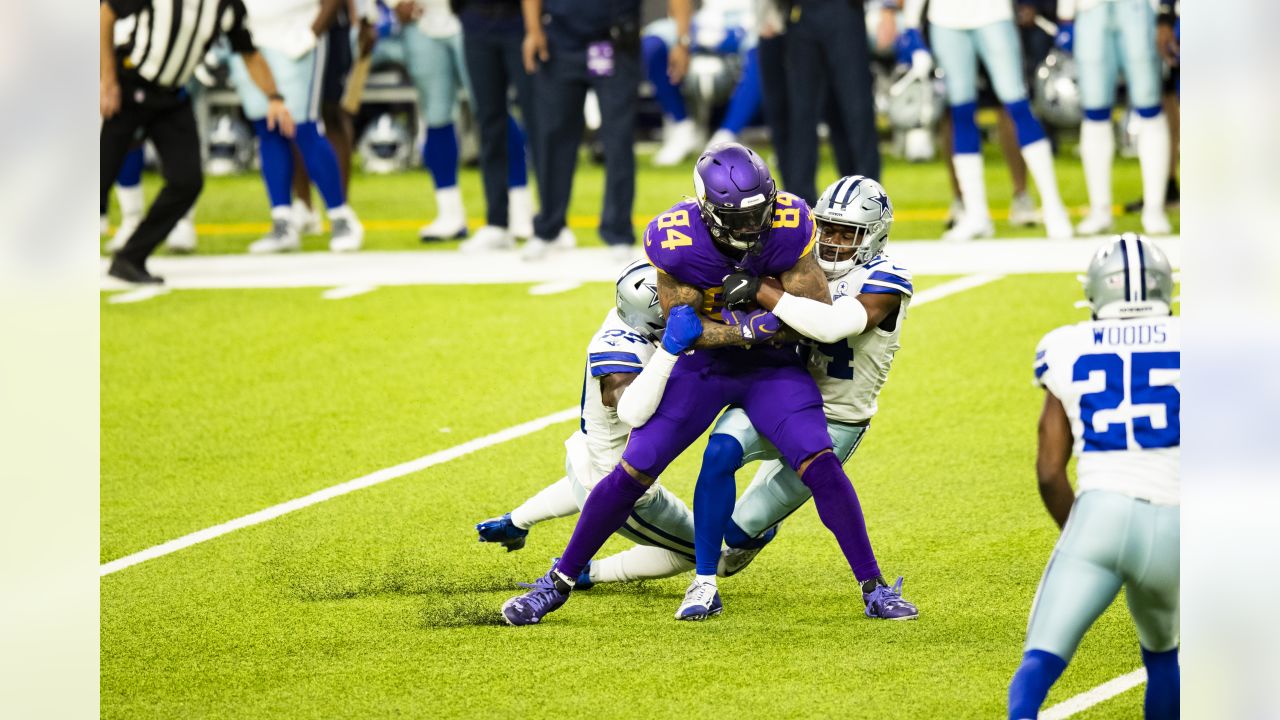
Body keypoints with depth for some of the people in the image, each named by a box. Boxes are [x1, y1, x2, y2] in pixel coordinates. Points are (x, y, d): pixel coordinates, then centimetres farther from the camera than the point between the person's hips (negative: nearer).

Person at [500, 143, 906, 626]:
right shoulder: (677, 241, -25)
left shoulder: (787, 228, -22)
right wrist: (750, 329, -31)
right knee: (632, 473, -4)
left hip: (770, 367, 0)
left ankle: (873, 586, -5)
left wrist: (757, 287, -26)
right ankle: (558, 583, 10)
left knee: (821, 467, -16)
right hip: (702, 366, 0)